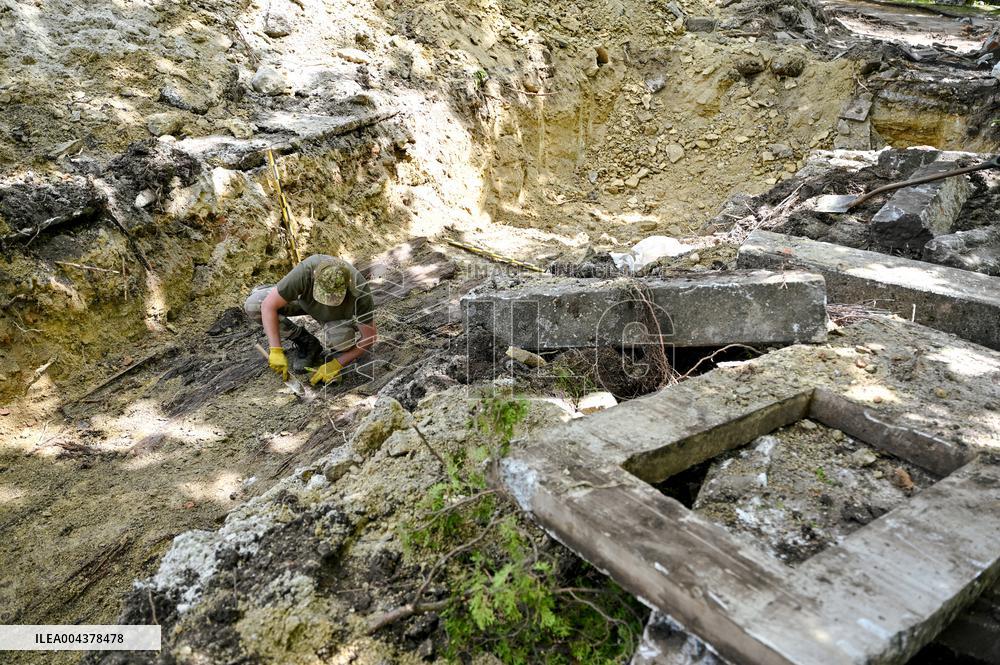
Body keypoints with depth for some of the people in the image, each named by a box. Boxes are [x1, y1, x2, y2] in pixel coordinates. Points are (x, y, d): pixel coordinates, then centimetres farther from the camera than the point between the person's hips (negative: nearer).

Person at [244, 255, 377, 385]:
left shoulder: (360, 291, -38)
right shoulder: (305, 272, -38)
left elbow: (369, 339, -28)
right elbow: (269, 305, -30)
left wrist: (336, 365, -30)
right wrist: (276, 351, -35)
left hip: (339, 315, -2)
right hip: (307, 302, 3)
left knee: (339, 337, -38)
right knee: (253, 304, -20)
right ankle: (305, 341, -2)